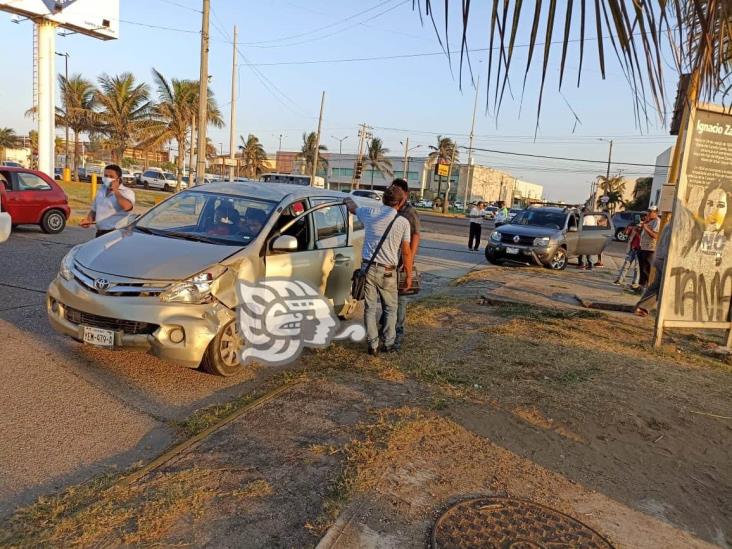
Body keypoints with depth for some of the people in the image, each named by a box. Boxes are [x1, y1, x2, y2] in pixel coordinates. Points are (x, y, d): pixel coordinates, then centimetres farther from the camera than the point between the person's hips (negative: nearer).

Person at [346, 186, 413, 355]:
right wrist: (409, 276, 5)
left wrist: (348, 200, 46)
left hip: (368, 267, 2)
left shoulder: (370, 212, 1)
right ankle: (388, 344, 19)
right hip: (388, 271, -2)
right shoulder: (403, 222, -6)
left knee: (370, 307, 9)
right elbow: (406, 253, -5)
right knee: (390, 308, 15)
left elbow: (352, 207, 23)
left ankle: (373, 345, 11)